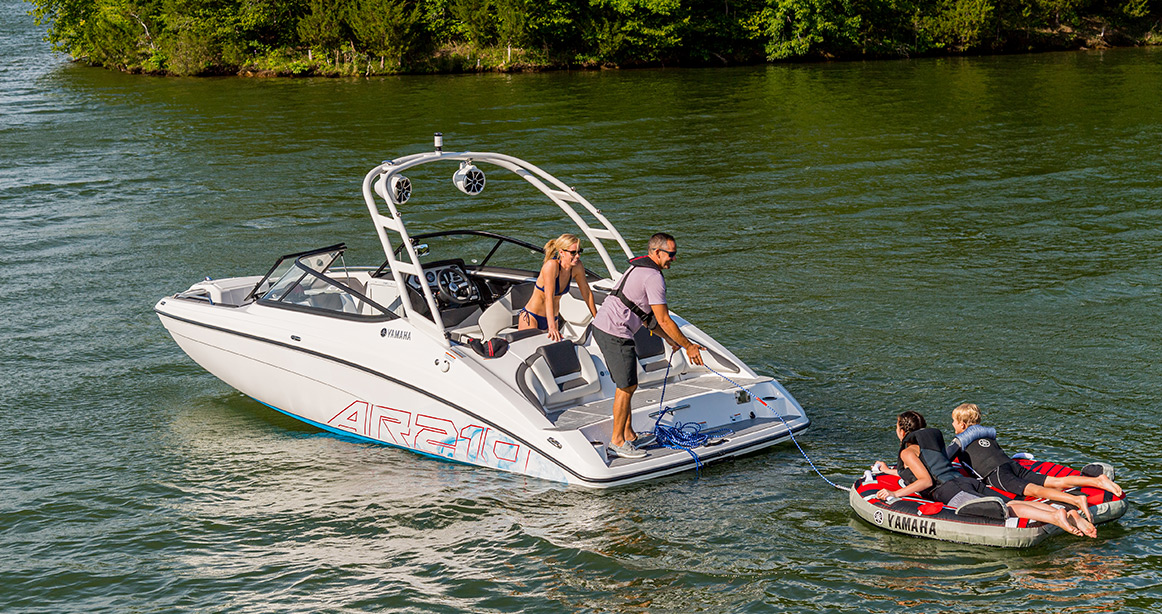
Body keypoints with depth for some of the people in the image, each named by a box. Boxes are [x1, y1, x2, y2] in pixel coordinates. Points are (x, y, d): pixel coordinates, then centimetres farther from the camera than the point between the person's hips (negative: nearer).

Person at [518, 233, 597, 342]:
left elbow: (587, 292, 6)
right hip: (531, 318, -6)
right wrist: (552, 327, -36)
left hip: (552, 318, 6)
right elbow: (549, 297, -29)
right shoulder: (551, 265, -24)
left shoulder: (577, 267, -6)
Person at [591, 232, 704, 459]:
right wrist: (688, 346, -7)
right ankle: (617, 440, 4)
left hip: (601, 326, 11)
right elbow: (664, 320, -15)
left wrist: (668, 337, 24)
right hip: (615, 334, -11)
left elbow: (646, 315, 25)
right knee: (627, 386, -3)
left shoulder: (639, 268, 18)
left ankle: (628, 434, 25)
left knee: (627, 384, 18)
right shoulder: (653, 277, -14)